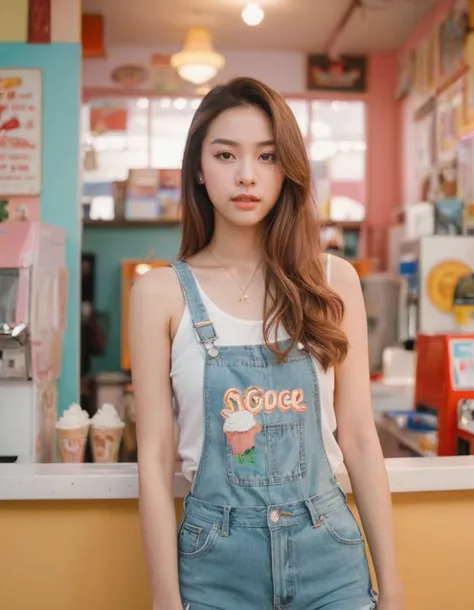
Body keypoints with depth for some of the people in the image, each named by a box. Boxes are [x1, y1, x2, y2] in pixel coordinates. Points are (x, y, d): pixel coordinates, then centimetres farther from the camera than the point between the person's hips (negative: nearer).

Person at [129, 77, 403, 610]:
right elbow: (155, 456, -6)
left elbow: (358, 436, 0)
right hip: (217, 563, -1)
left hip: (328, 552, 2)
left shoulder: (333, 280, -3)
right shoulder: (162, 293, -7)